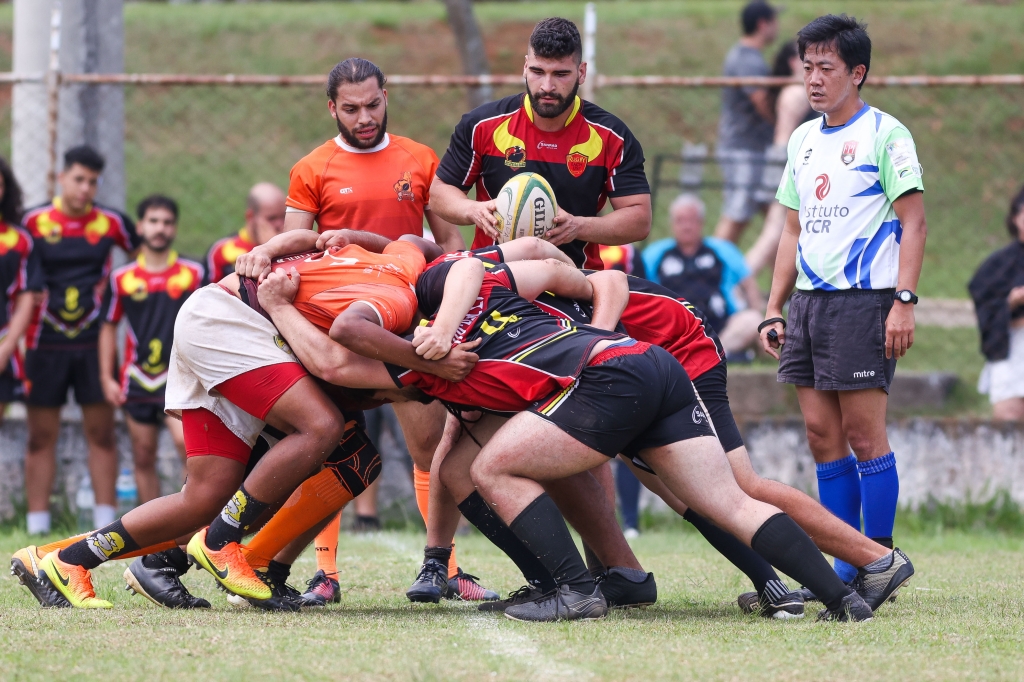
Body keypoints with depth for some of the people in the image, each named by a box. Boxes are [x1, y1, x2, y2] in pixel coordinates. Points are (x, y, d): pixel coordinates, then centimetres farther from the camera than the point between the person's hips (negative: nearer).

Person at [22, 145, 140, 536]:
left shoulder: (111, 223, 4)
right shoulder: (34, 222, 1)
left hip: (94, 342, 1)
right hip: (46, 342, -1)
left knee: (101, 433, 1)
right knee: (41, 436, 1)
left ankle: (105, 521, 5)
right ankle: (37, 525, 4)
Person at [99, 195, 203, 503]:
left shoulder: (194, 274, 3)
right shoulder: (122, 278, 5)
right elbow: (109, 328, 12)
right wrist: (107, 378, 7)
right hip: (137, 379, 2)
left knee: (186, 441, -21)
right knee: (143, 457, 5)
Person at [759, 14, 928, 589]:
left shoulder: (885, 134, -4)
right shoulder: (803, 139, 16)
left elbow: (914, 223, -8)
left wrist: (904, 301, -16)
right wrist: (775, 309, 16)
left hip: (863, 299, -7)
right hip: (809, 301, 7)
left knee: (864, 434, -7)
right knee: (823, 436, 5)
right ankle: (846, 567, 10)